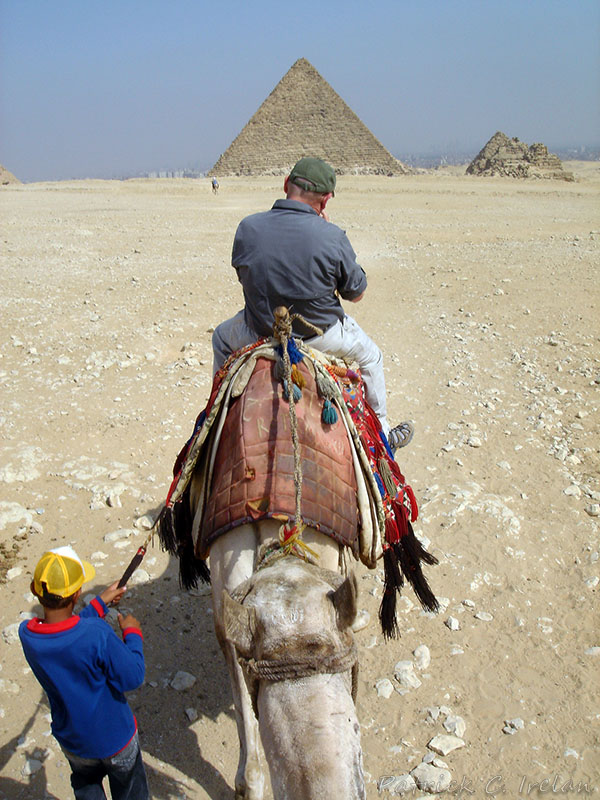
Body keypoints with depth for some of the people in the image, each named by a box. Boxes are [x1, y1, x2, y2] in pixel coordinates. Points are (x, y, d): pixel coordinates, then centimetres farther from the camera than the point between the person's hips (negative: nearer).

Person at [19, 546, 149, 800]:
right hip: (115, 740, -4)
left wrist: (99, 603, 9)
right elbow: (132, 679, -25)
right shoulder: (98, 635, -37)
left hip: (73, 742, 4)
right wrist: (132, 634, -12)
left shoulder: (26, 634, -21)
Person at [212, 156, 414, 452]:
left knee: (222, 337, 35)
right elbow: (356, 293, -6)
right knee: (370, 355, 27)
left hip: (260, 331, 2)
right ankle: (383, 433, 37)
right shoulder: (332, 236, -21)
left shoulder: (247, 227, -14)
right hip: (320, 334, -2)